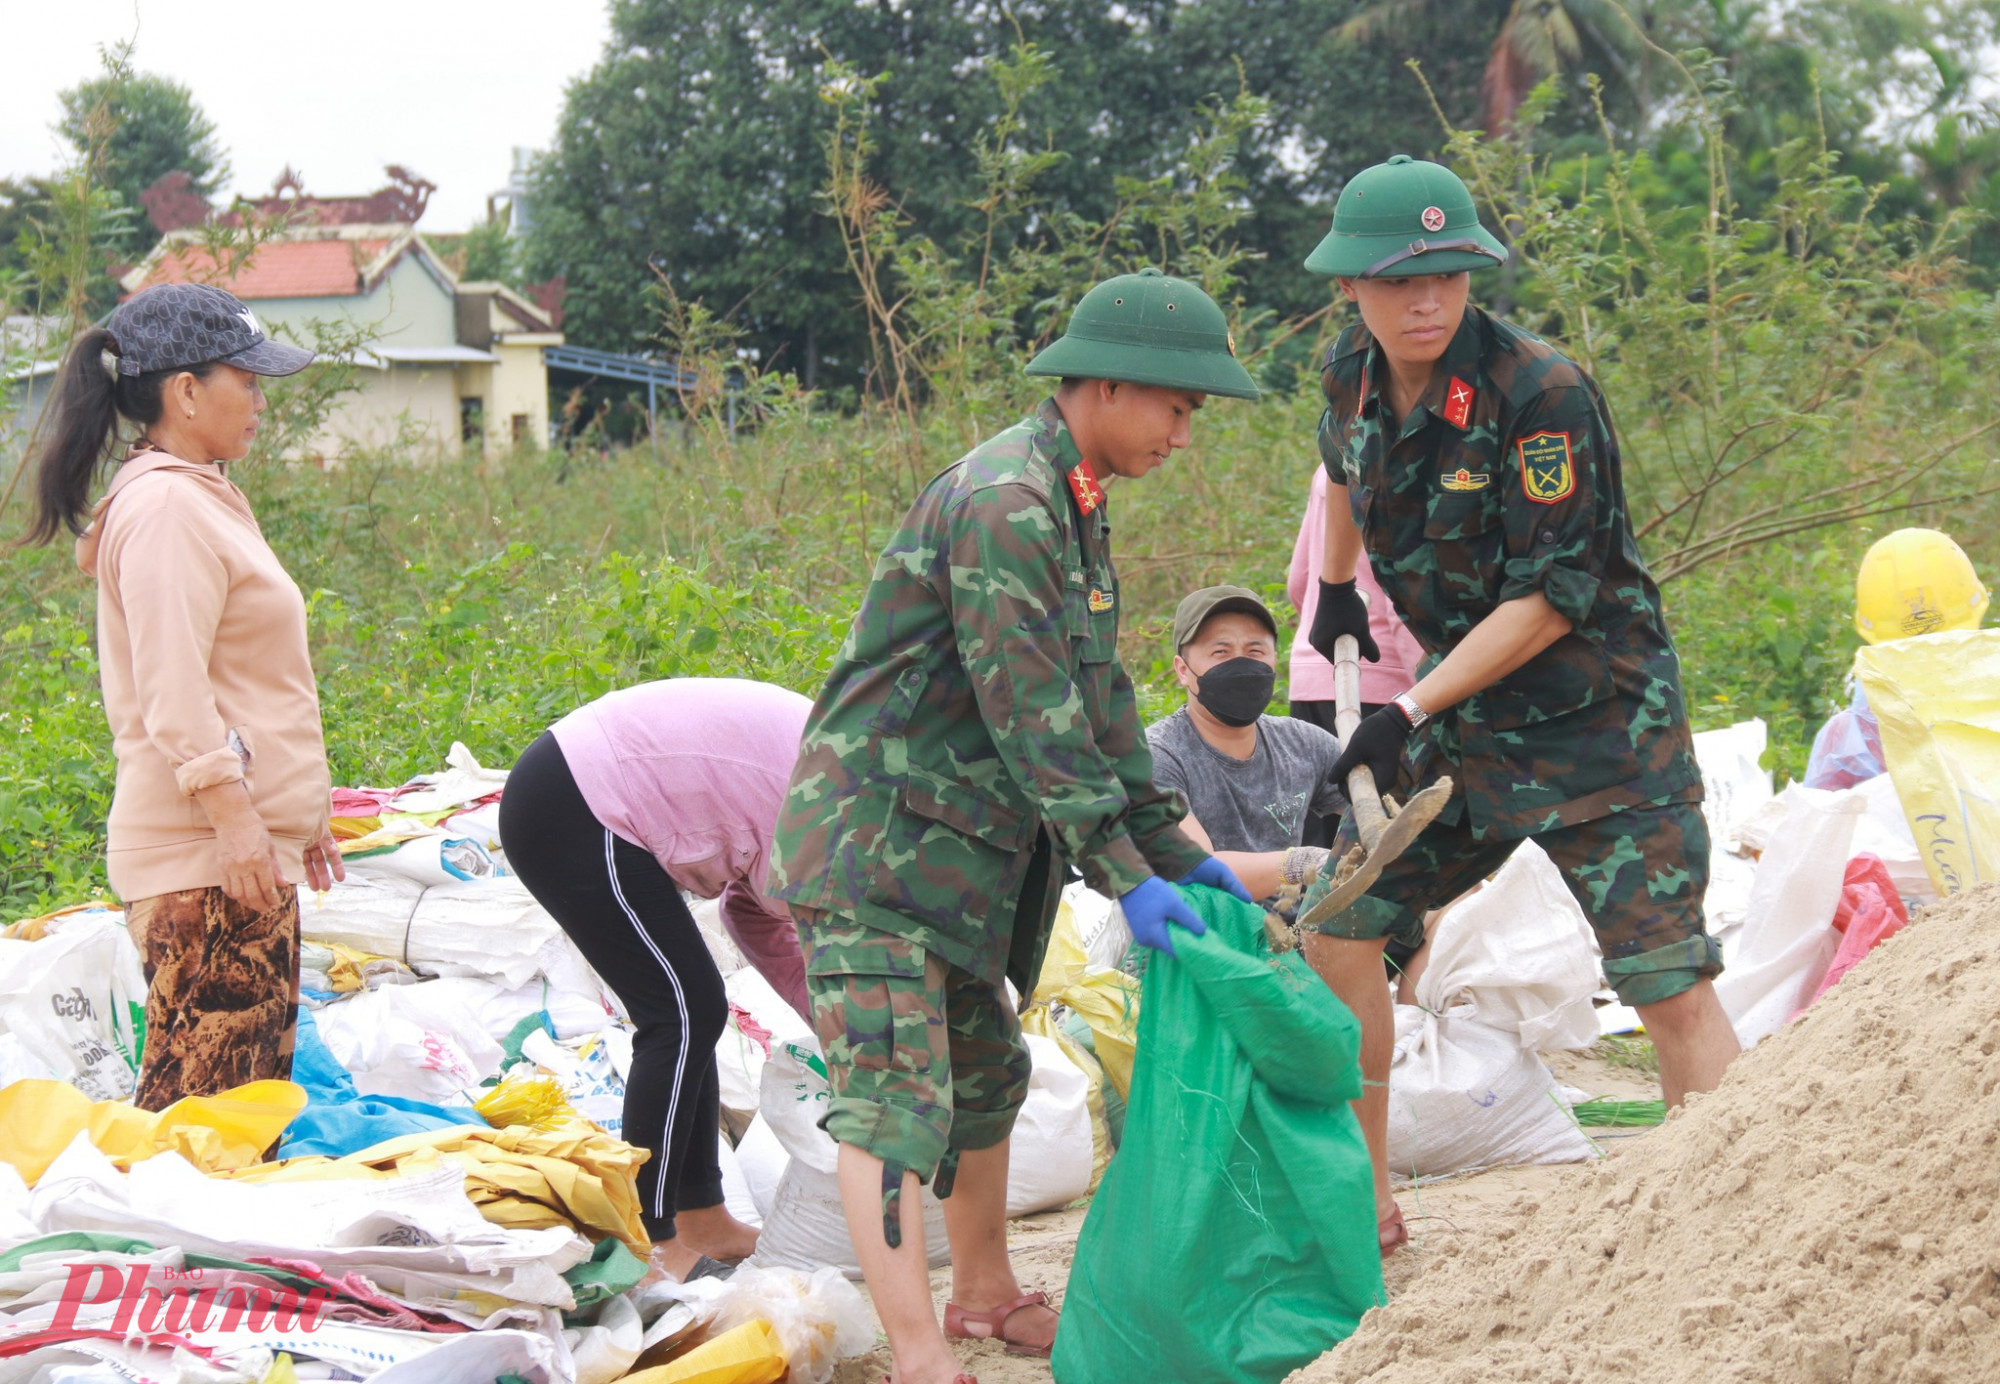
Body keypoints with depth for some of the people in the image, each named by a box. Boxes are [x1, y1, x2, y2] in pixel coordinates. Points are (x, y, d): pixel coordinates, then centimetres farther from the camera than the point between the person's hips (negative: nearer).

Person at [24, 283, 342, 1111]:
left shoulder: (201, 497, 21)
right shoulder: (166, 507, -11)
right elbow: (173, 690, -19)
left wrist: (299, 815, 27)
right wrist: (230, 812, -22)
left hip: (248, 846, 11)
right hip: (203, 857, -10)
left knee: (255, 1088, 8)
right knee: (199, 1099, -12)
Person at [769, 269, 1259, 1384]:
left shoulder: (1075, 510, 14)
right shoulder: (1003, 502, -20)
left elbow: (1100, 706, 18)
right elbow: (1030, 715, -23)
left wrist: (1176, 851, 14)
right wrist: (1124, 875, -21)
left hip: (958, 850, 11)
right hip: (875, 842, -11)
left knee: (985, 1080, 21)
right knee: (894, 1104, -15)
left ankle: (986, 1293, 36)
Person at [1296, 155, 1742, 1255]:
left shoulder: (1543, 394, -23)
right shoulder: (1353, 377, -2)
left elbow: (1553, 597, -23)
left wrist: (1409, 714, -22)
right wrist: (1336, 588, 35)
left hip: (1600, 722, -7)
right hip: (1465, 719, 7)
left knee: (1670, 985, -14)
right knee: (1338, 924, 8)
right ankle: (1364, 1204, 20)